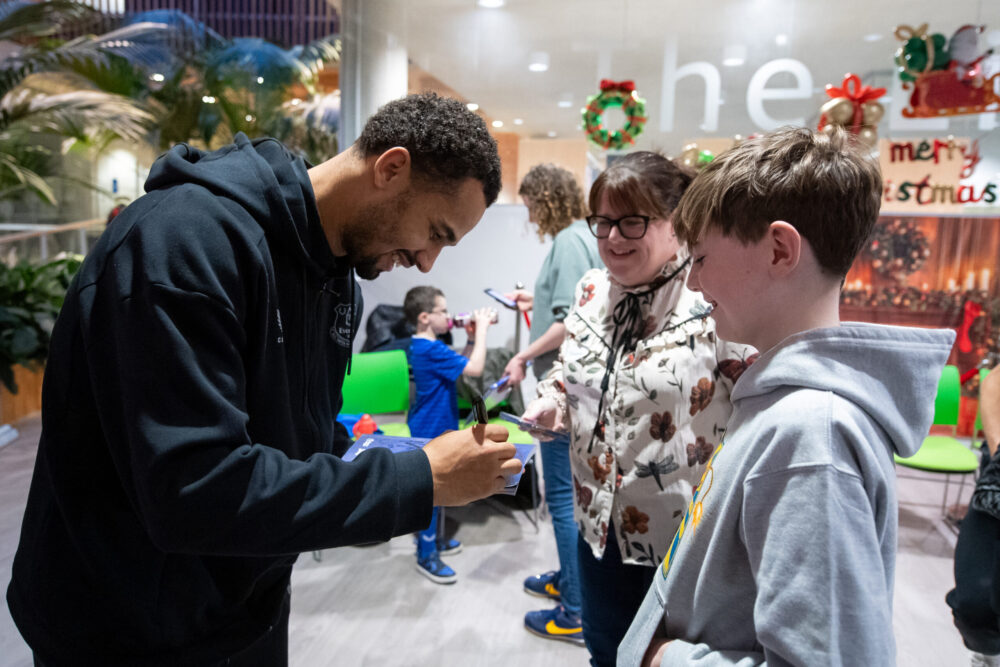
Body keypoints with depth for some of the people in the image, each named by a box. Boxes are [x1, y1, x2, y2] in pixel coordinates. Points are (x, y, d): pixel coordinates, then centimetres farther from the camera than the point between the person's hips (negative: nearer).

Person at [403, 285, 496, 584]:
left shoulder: (420, 346, 7)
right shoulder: (431, 351, -25)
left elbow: (458, 364, 13)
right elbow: (475, 369, -30)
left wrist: (472, 337, -1)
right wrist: (481, 329, -21)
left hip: (428, 428, 10)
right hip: (431, 433, -10)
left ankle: (430, 539, 38)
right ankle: (426, 557, 14)